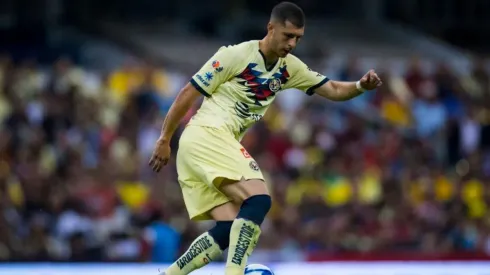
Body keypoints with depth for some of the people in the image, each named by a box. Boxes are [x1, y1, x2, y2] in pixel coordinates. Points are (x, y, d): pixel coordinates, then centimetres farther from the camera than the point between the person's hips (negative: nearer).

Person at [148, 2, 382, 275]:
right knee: (258, 200, -23)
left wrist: (361, 86, -10)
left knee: (229, 231, -1)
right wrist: (164, 141, -4)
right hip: (206, 135, -8)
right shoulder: (236, 55, -10)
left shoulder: (289, 67, 11)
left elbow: (333, 90, 11)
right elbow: (188, 94, -6)